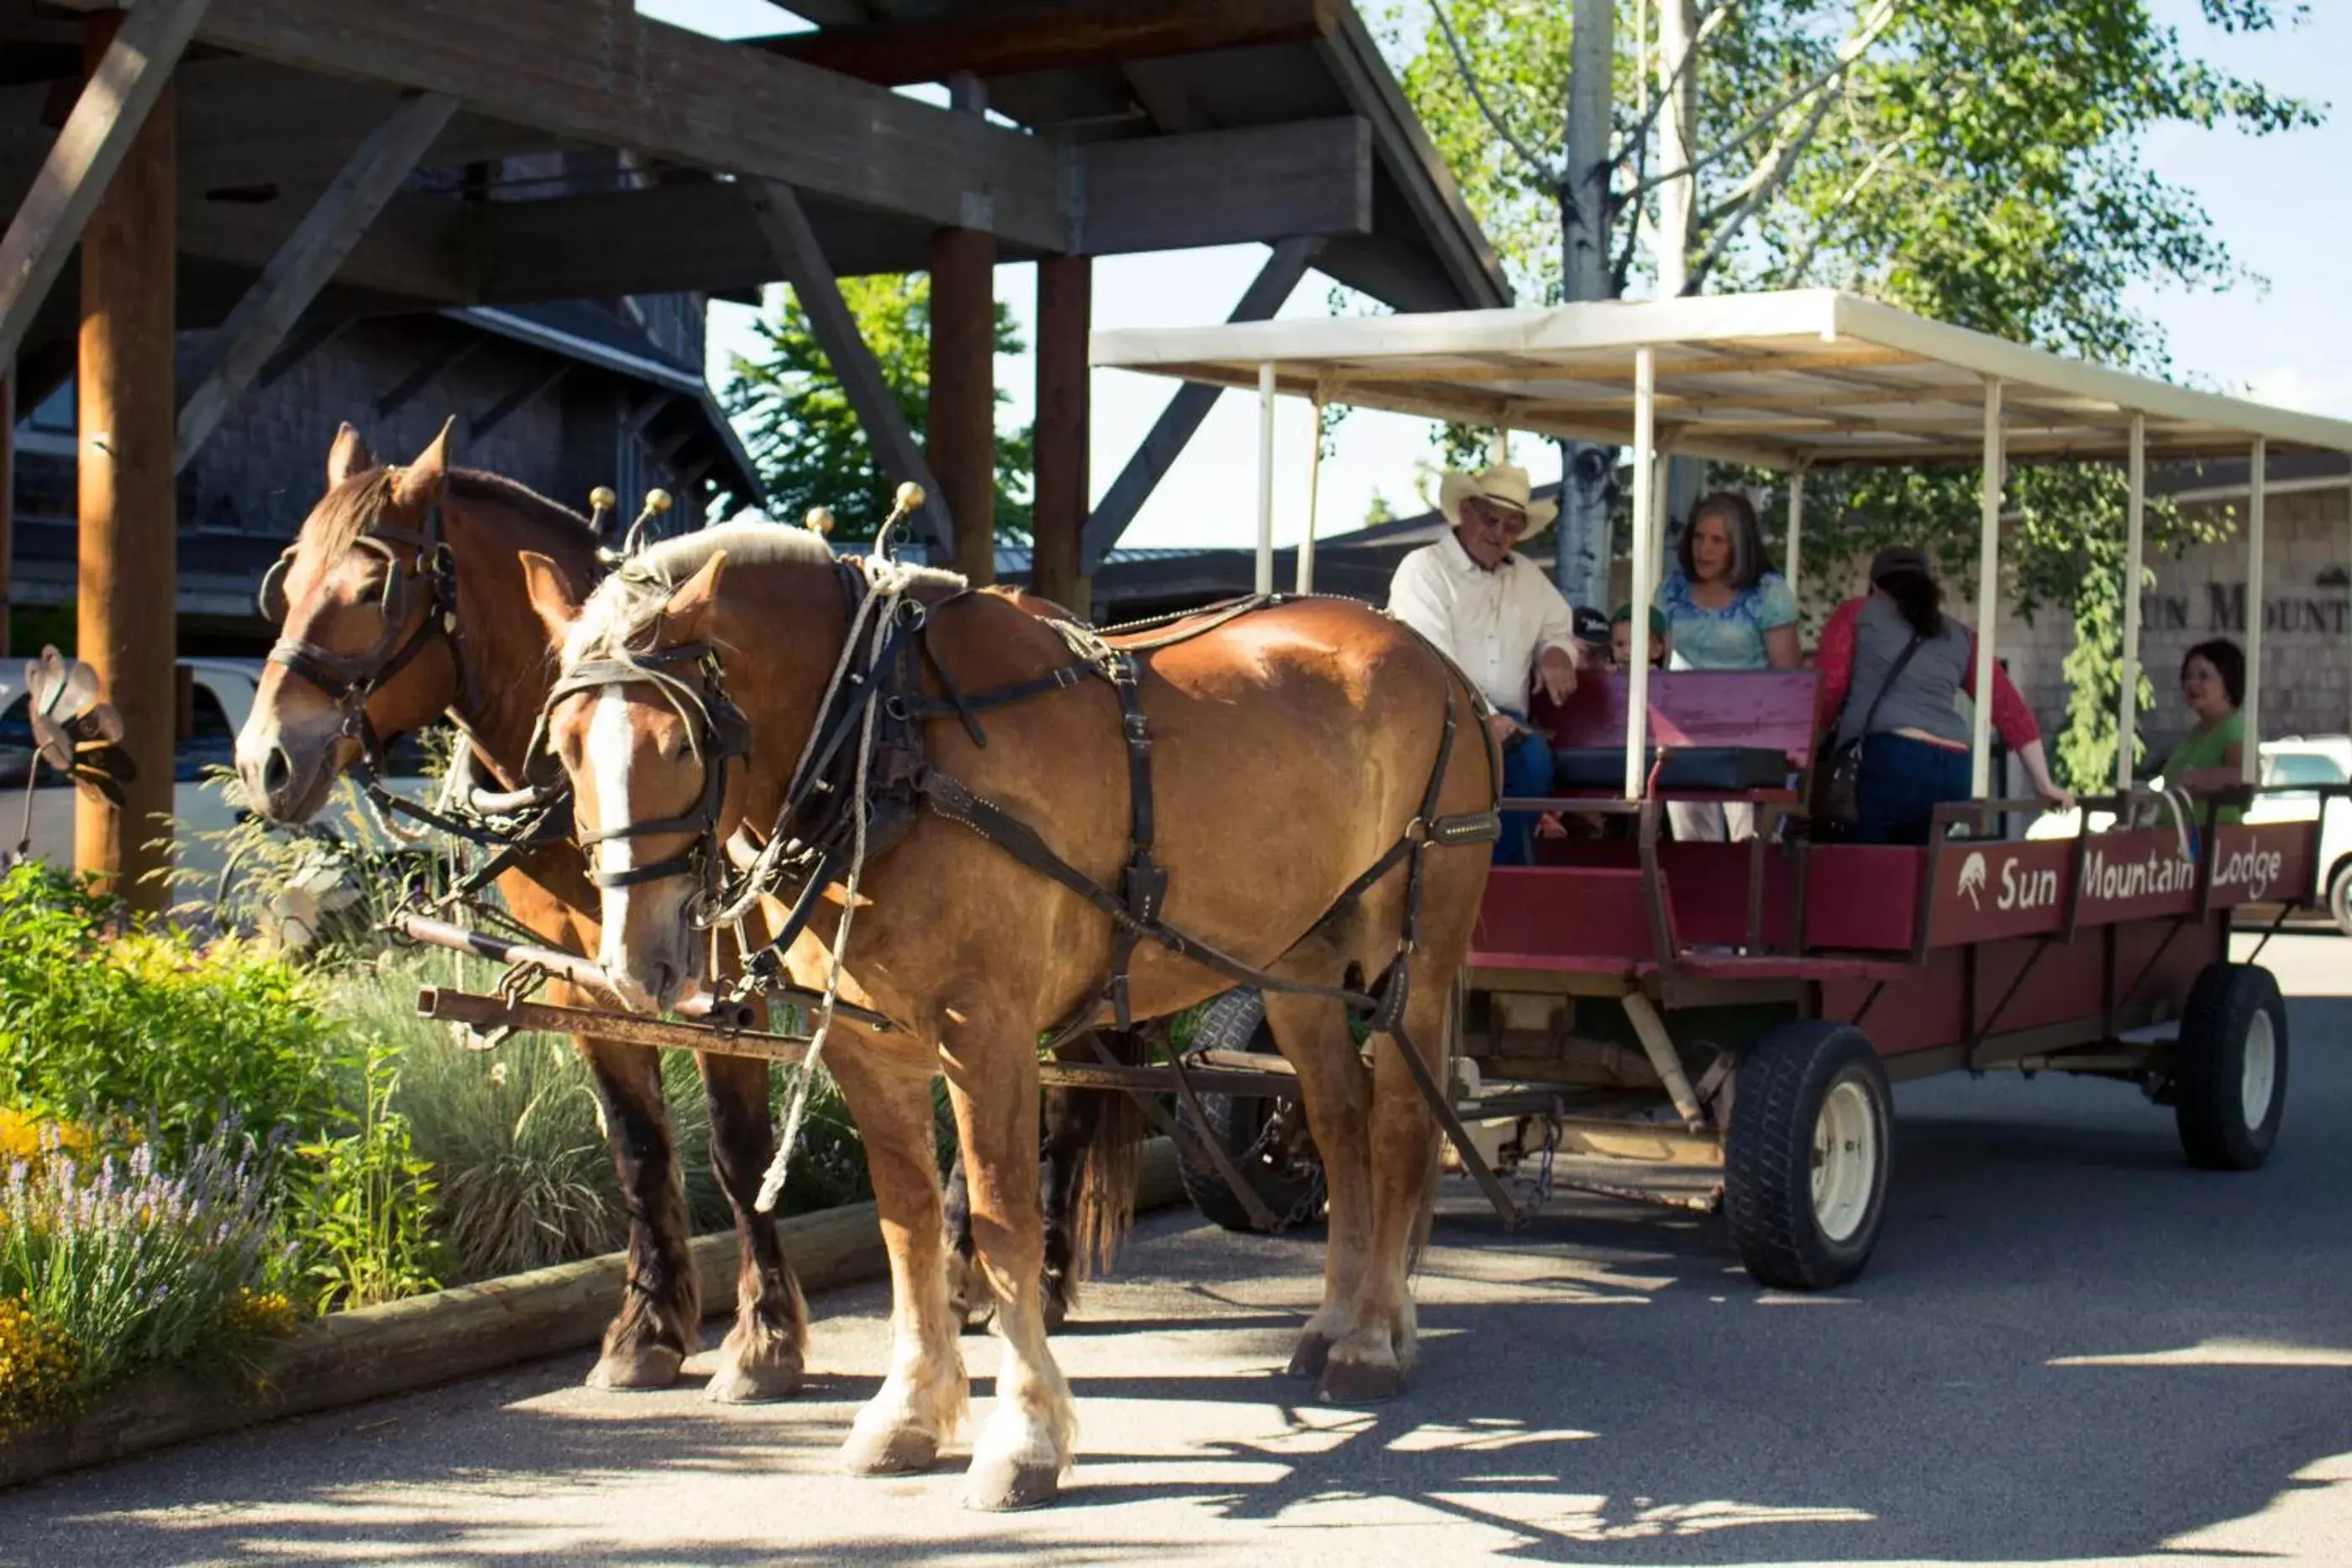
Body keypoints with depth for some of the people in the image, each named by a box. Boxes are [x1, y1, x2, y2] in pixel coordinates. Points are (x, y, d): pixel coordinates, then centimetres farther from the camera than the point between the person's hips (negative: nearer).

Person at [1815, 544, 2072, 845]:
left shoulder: (1856, 613, 18)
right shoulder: (1961, 637, 27)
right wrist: (2044, 784, 23)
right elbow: (2010, 710, 22)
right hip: (1955, 773, 5)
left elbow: (1827, 689, 4)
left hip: (1888, 762, -4)